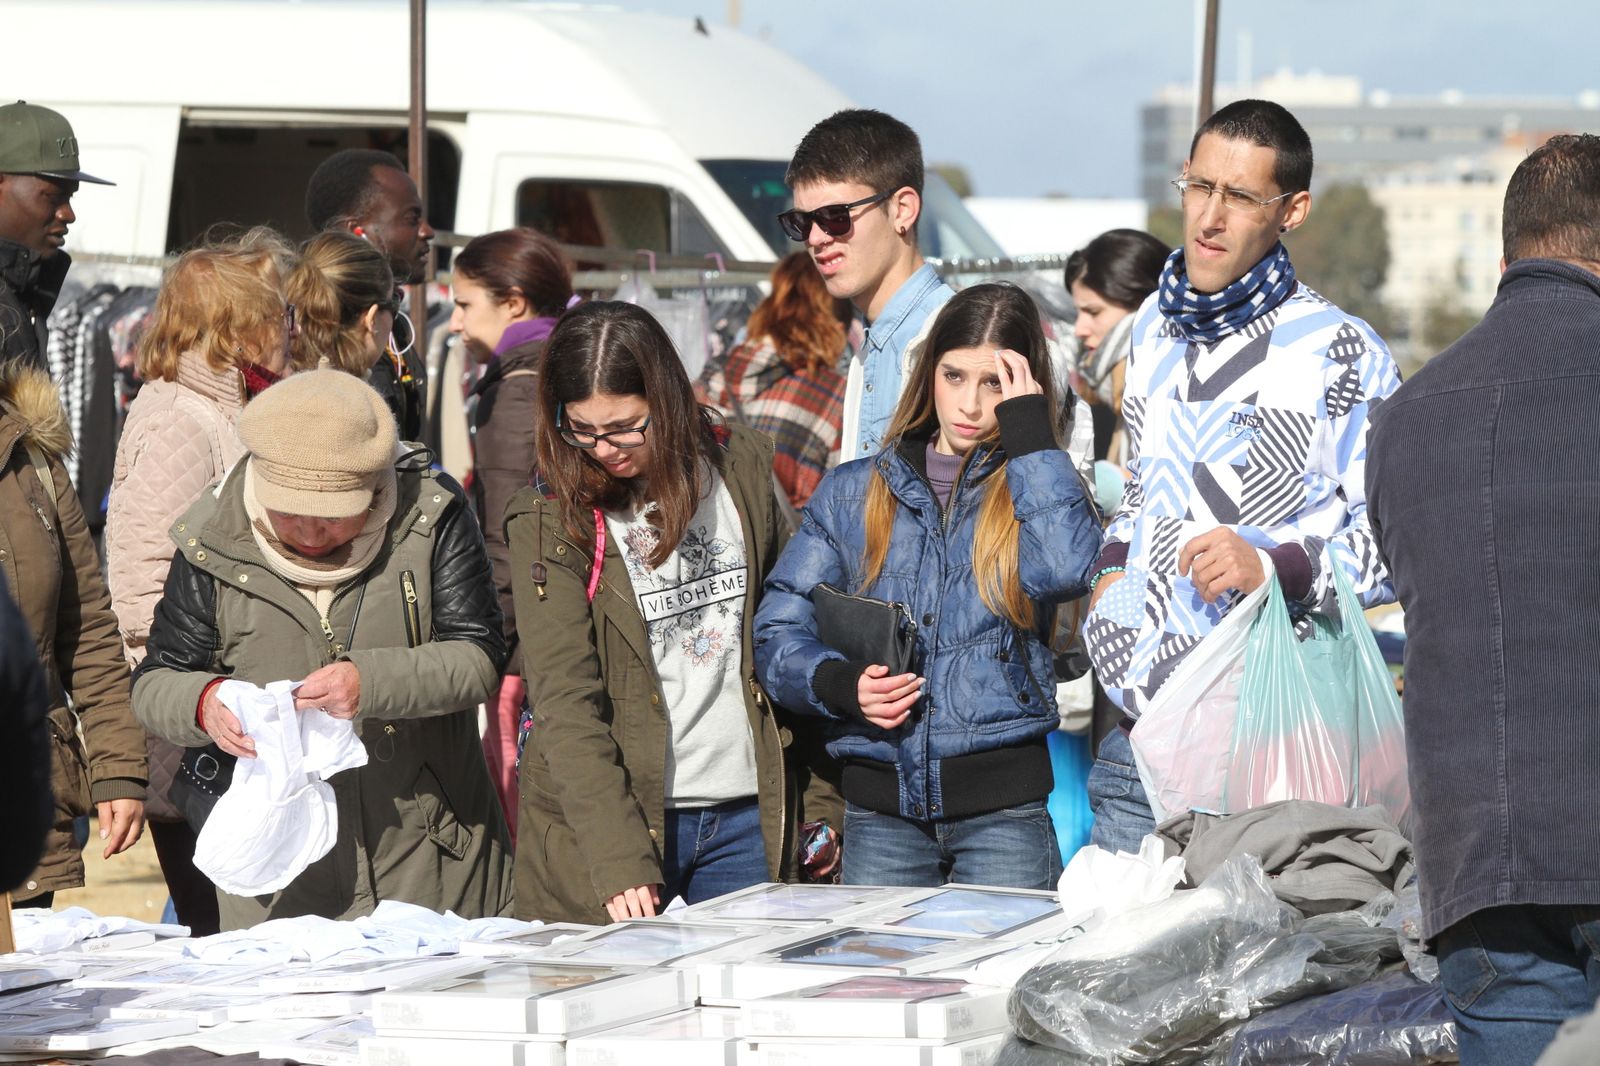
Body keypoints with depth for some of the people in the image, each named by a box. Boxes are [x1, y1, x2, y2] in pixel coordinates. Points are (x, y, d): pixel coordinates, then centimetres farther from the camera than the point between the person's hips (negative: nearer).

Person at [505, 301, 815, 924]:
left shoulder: (742, 467, 4)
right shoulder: (549, 521, -6)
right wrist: (618, 861, -24)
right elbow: (566, 703, -13)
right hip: (612, 816, -3)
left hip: (745, 817, 3)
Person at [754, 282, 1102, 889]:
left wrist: (1031, 436, -8)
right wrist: (839, 684, -11)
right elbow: (778, 630, 9)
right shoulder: (853, 493, 12)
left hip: (1002, 805, -2)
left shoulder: (1034, 487, 7)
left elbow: (1067, 569, -16)